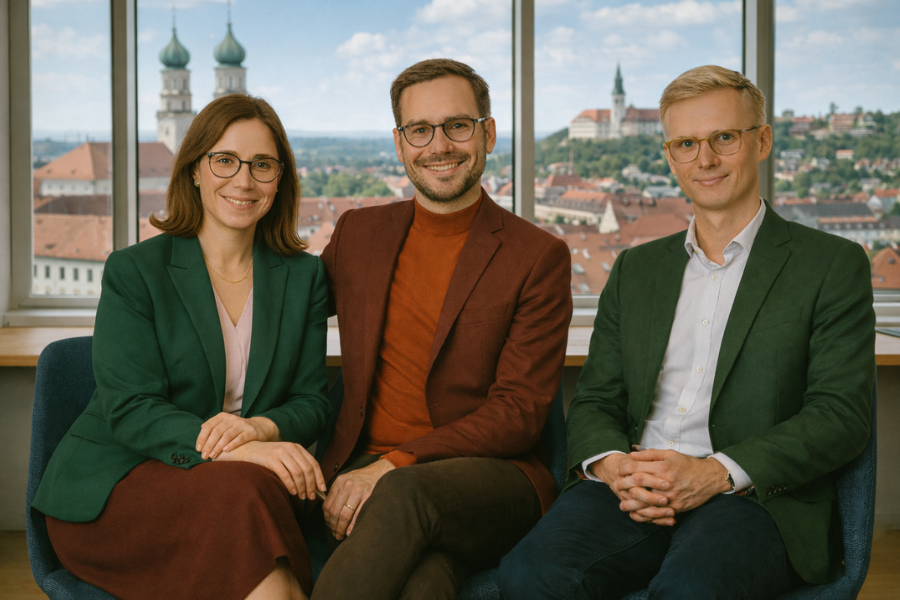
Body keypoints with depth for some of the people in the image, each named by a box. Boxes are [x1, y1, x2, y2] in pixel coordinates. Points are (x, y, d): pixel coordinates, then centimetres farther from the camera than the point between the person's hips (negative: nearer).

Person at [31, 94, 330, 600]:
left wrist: (263, 427, -16)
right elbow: (130, 410, -9)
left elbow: (313, 401, 9)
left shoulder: (304, 276, 12)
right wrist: (235, 450, -25)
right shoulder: (133, 271, 1)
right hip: (115, 484, -2)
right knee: (243, 492, -32)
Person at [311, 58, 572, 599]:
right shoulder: (358, 233, 15)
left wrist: (398, 464, -17)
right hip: (363, 472, 1)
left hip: (490, 479, -1)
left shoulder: (539, 257, 1)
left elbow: (519, 412, -6)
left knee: (404, 495, -37)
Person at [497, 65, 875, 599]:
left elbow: (841, 415, -2)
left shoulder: (833, 265, 8)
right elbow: (595, 401, 16)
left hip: (756, 496, -3)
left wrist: (714, 473, -16)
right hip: (630, 492, 3)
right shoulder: (636, 269, 21)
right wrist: (612, 465, -8)